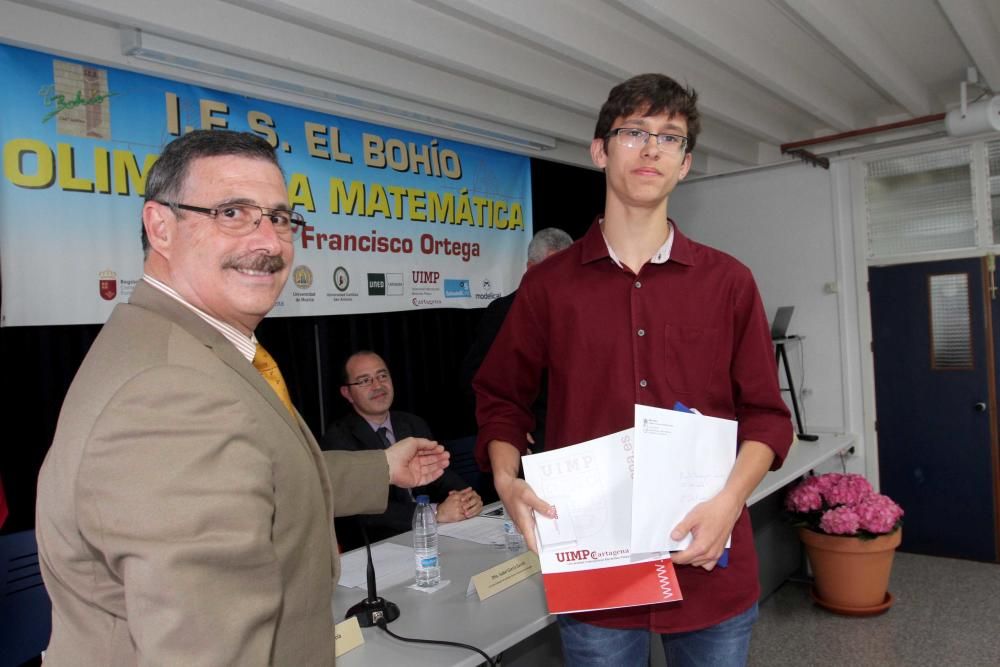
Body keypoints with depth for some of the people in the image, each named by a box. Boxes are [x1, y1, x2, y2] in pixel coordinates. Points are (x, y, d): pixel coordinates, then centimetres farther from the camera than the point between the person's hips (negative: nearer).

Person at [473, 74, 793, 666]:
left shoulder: (729, 282, 2)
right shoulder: (548, 284, 0)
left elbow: (766, 414, 4)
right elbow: (501, 399, 7)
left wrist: (731, 500, -13)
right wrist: (508, 481, -10)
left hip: (713, 568, 1)